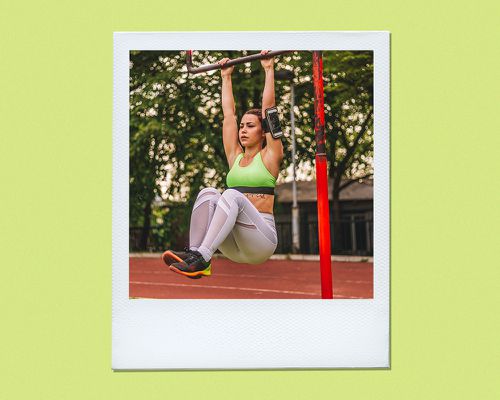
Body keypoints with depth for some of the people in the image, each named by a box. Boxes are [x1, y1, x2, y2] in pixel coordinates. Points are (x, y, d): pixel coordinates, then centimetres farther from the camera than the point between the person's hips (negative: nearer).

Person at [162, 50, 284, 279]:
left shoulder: (269, 157, 7)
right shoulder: (235, 157, 20)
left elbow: (268, 108, 2)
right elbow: (228, 113, 24)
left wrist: (269, 70, 4)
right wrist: (226, 77, 29)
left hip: (261, 239, -5)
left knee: (232, 195, -32)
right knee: (208, 193, -21)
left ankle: (202, 257, -48)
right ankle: (194, 253, -37)